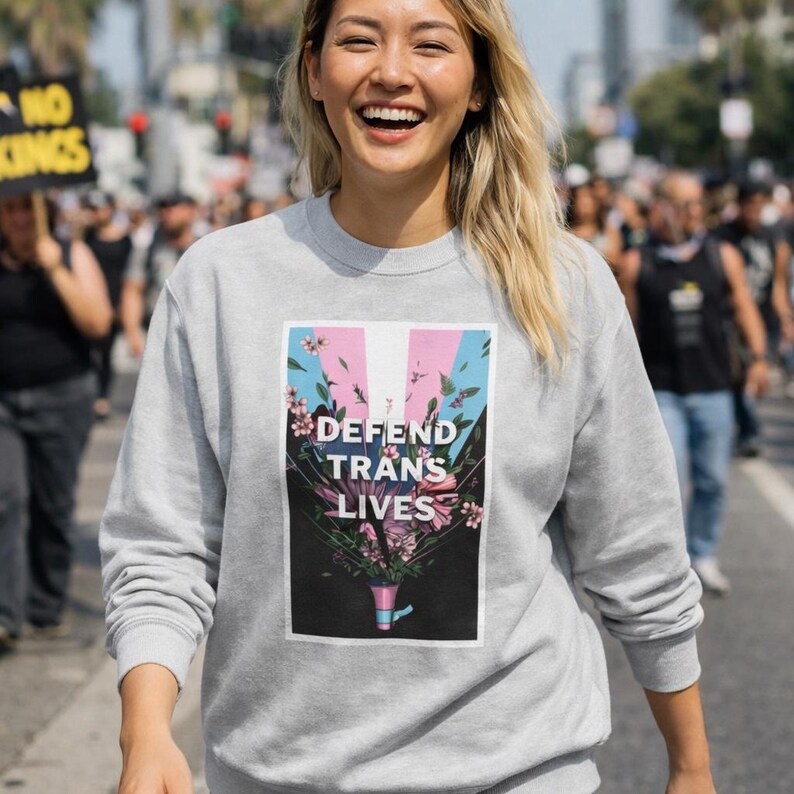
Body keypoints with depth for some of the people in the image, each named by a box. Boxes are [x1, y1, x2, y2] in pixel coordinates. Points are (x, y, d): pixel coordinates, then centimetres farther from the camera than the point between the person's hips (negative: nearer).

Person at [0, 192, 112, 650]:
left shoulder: (72, 255, 3)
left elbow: (97, 323, -10)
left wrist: (55, 269, -15)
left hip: (63, 399, 0)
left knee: (54, 508, 5)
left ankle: (48, 609, 19)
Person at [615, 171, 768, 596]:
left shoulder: (723, 256, 6)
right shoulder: (637, 263, 1)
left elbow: (744, 308, 7)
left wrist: (758, 358, -6)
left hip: (713, 389, 3)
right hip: (661, 390, -2)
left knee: (712, 480, 8)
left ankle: (703, 556, 24)